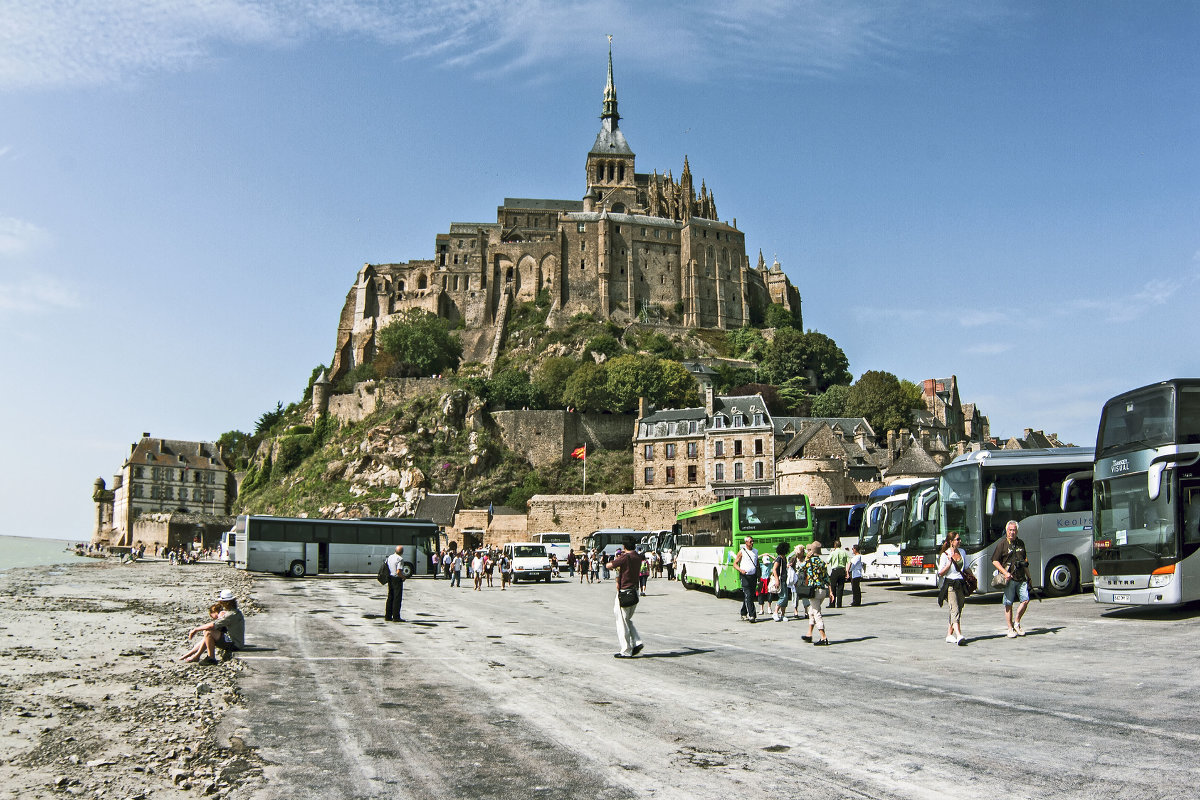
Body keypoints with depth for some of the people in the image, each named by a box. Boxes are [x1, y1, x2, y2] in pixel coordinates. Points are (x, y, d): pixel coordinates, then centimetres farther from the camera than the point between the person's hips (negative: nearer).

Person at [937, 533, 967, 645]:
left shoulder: (962, 552, 12)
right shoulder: (945, 555, -6)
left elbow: (966, 568, 24)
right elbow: (940, 573, -7)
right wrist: (950, 562, -16)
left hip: (961, 584, 6)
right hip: (950, 584, -6)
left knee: (958, 610, 7)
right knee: (955, 610, -17)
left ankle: (949, 635, 15)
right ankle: (959, 636, -28)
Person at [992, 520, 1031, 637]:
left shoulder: (1021, 543, 14)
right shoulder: (1002, 544, -3)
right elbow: (995, 561, -4)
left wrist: (1028, 576, 22)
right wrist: (1005, 572, -15)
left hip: (1021, 578, 5)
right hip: (1009, 579, -5)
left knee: (1025, 600, -4)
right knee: (1008, 604, -1)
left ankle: (1016, 623, 15)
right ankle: (1010, 629, 7)